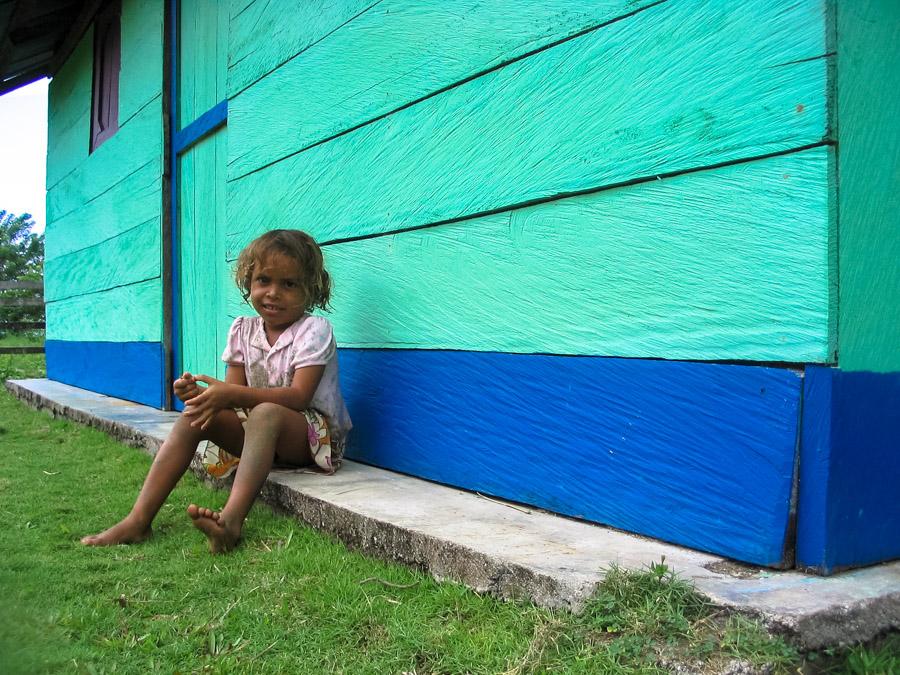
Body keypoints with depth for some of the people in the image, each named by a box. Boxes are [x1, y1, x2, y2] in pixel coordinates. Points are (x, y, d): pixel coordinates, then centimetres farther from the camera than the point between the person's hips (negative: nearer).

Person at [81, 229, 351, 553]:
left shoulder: (314, 329, -12)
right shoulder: (243, 329, 7)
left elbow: (299, 396, -23)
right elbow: (236, 392, 3)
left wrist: (231, 394, -30)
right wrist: (202, 393, -21)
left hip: (314, 433, -6)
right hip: (261, 434, 7)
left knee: (265, 414, -37)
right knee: (194, 414, -12)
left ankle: (231, 519, -52)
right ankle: (138, 520, -19)